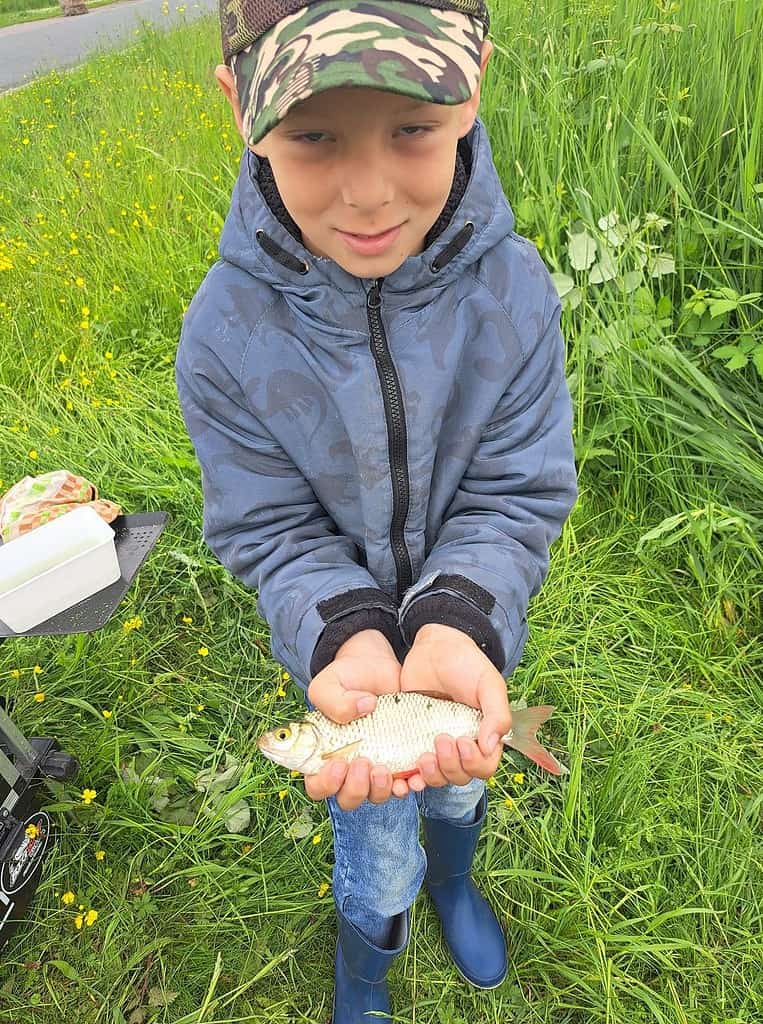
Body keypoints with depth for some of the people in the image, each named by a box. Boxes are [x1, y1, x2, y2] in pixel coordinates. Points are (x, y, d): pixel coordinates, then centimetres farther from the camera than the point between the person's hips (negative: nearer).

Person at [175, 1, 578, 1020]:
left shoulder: (515, 291, -23)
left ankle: (453, 881, 69)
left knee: (459, 781, 30)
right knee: (375, 843, 19)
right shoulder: (225, 332, -25)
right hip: (336, 645, -1)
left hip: (472, 632, 2)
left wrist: (457, 623, -36)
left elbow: (517, 497, -18)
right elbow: (272, 529, -18)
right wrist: (348, 635, -36)